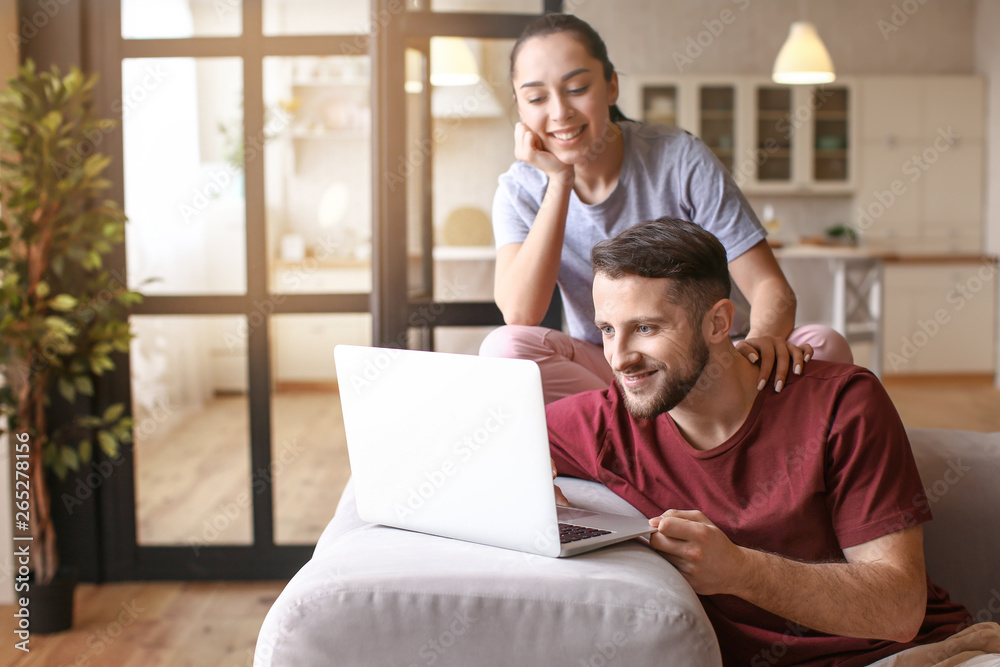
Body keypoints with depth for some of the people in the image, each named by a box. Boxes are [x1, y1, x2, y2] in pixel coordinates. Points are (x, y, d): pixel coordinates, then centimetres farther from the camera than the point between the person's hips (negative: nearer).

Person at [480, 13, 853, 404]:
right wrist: (559, 181, -20)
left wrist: (762, 339, -38)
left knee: (824, 346, -27)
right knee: (504, 348, -30)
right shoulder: (521, 191, -4)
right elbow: (519, 316, -20)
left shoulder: (680, 159, -10)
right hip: (604, 371, 1)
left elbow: (769, 285, -13)